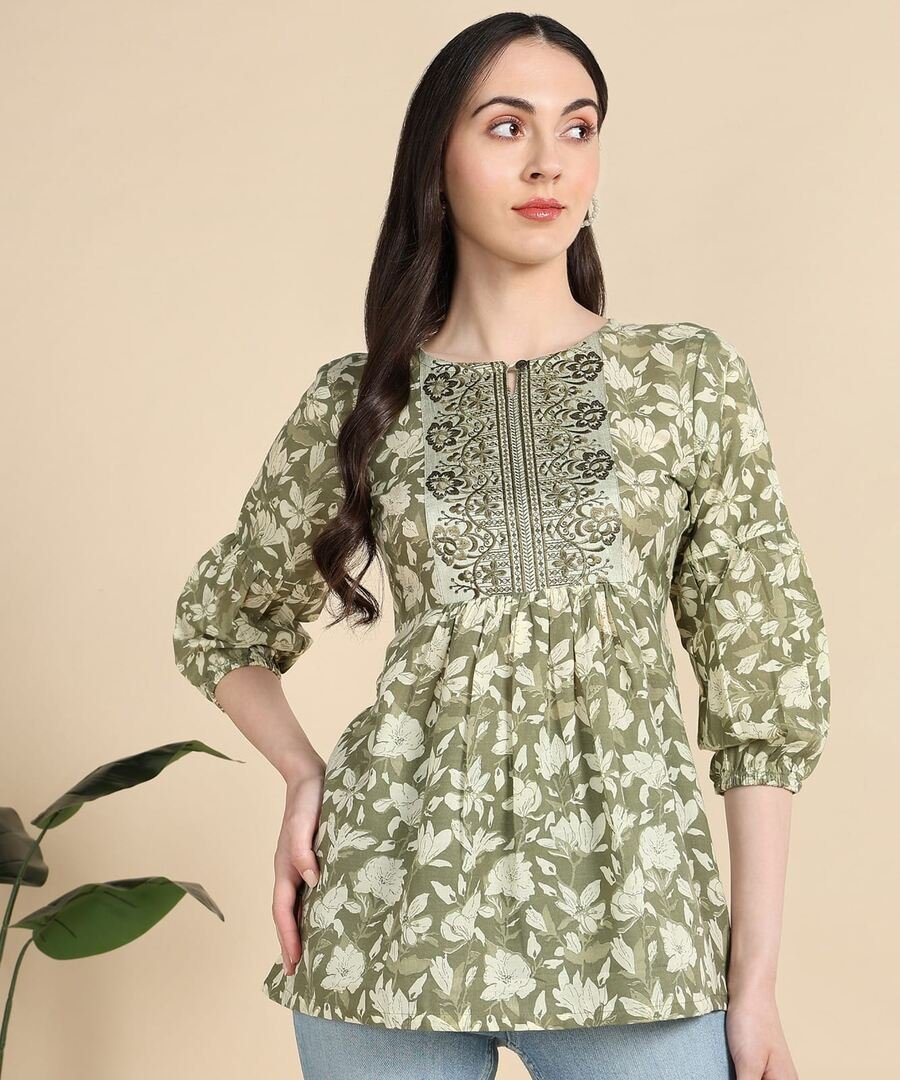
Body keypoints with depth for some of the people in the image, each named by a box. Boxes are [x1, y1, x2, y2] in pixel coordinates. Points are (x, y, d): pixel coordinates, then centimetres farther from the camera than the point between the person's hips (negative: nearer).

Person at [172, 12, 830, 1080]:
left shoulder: (691, 374, 3)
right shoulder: (358, 400, 5)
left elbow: (764, 672, 2)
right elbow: (220, 625, 20)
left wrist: (756, 978, -2)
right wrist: (304, 774, 2)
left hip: (633, 913, -1)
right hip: (395, 909, 1)